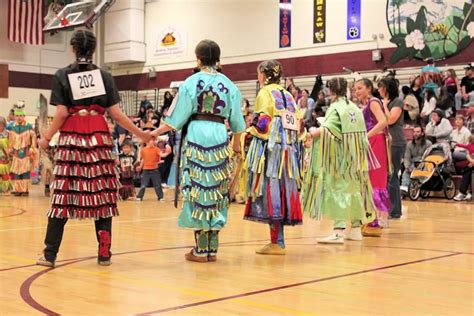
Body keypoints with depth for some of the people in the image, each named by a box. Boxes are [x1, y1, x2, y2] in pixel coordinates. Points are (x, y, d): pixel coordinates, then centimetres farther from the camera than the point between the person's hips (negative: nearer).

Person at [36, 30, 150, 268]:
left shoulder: (62, 75, 4)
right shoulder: (104, 76, 7)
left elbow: (61, 113, -2)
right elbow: (115, 114, 2)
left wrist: (47, 138, 9)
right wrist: (139, 133, 11)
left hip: (71, 137, -1)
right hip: (99, 137, 1)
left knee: (63, 194, 1)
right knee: (102, 194, 4)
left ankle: (50, 254, 2)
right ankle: (104, 253, 5)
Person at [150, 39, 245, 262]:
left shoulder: (191, 82, -1)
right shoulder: (228, 84, 8)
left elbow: (177, 117, -3)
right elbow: (236, 119, 12)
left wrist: (155, 133, 5)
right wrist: (236, 143, 26)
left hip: (196, 135, -3)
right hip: (219, 136, 3)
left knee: (197, 188, 1)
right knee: (216, 190, 7)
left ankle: (201, 249, 2)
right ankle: (213, 248, 9)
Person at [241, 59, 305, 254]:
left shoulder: (265, 93, -4)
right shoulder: (288, 95, 17)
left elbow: (263, 123, -14)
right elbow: (300, 125, 14)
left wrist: (248, 133, 0)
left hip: (270, 150, -7)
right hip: (288, 151, 7)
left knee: (271, 193, -6)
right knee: (282, 193, 9)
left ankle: (277, 243, -7)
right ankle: (278, 241, 13)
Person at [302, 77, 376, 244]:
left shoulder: (336, 108, -10)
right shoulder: (355, 108, 10)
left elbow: (326, 130, -25)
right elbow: (362, 131, 14)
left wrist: (313, 130, -8)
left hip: (340, 158, -7)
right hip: (355, 158, 7)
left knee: (338, 191, -8)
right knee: (354, 190, 13)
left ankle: (338, 231, -13)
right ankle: (356, 228, 21)